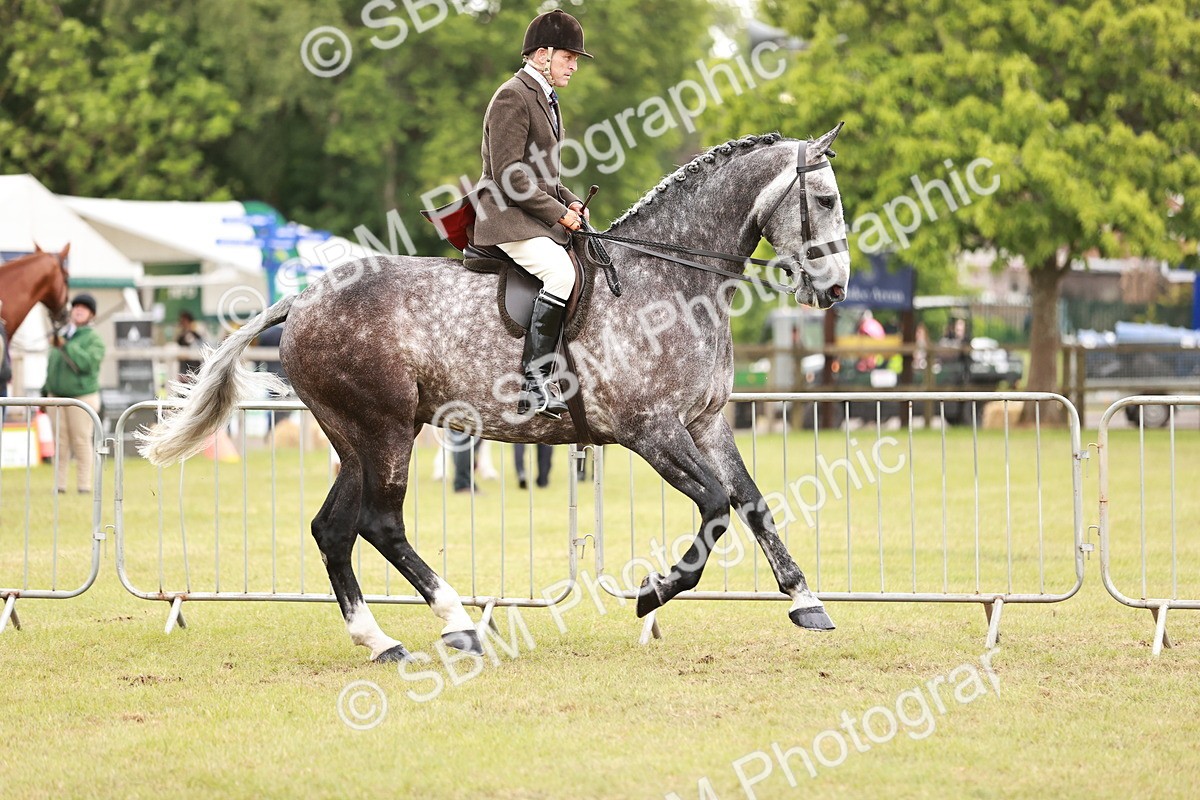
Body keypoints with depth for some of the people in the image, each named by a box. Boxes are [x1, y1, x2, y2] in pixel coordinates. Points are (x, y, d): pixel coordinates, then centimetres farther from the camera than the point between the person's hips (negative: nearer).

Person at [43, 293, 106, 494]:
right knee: (60, 442, 3)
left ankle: (84, 484, -2)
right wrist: (45, 391, 19)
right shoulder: (60, 334, 15)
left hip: (82, 396, -5)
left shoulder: (94, 339, -3)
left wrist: (65, 346, -27)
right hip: (56, 395, 5)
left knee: (82, 441, -5)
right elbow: (51, 364, 20)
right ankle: (59, 483, 5)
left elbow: (86, 361, -21)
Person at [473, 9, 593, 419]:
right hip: (509, 219, -11)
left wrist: (570, 202, 11)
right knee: (560, 272, -31)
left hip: (541, 218, 11)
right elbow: (508, 174, -18)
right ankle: (535, 385, -32)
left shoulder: (544, 98, 21)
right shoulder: (513, 97, -11)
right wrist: (558, 212, -16)